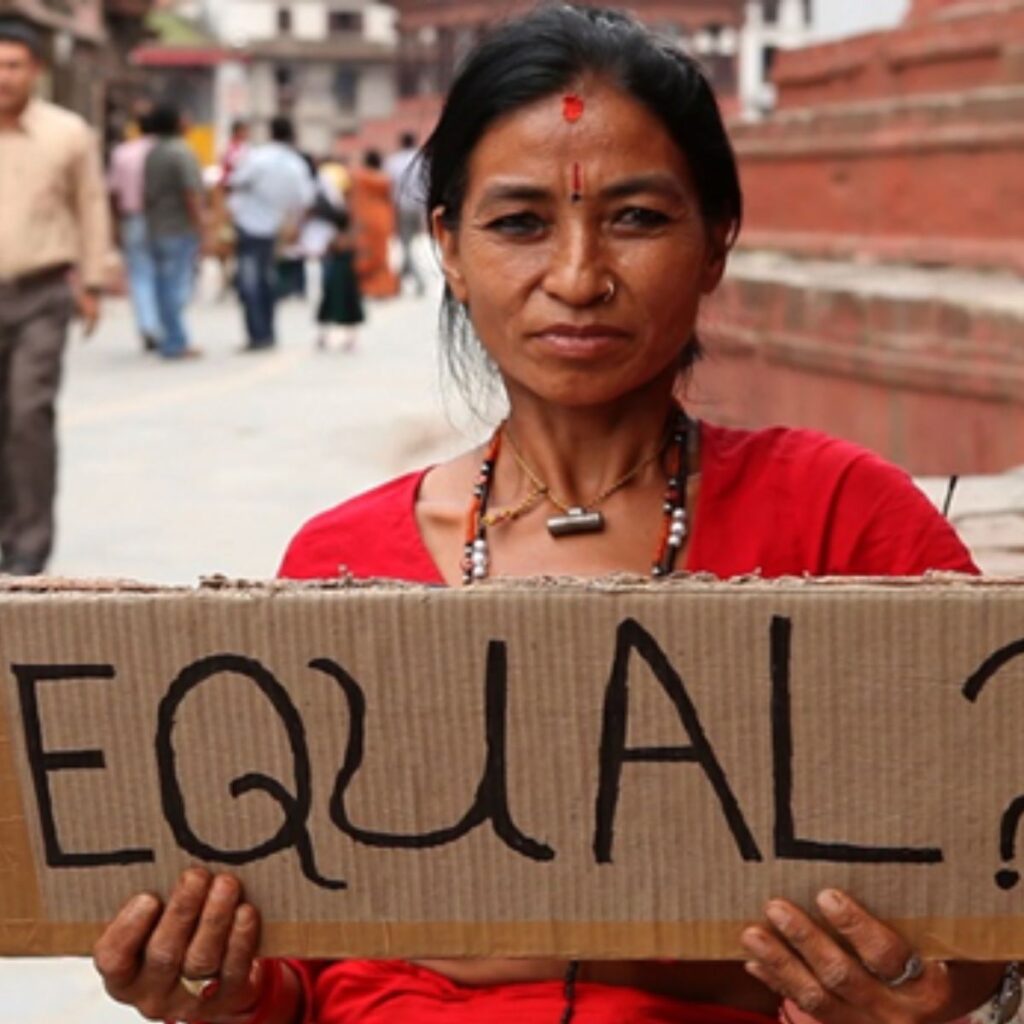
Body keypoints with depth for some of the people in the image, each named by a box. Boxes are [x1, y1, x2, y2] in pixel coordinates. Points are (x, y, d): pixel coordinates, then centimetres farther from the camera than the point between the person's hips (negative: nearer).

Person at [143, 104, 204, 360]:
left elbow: (146, 192, 14)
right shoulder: (182, 153, -13)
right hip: (180, 229, -8)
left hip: (156, 228, 8)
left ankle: (173, 340, 15)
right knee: (178, 285, -6)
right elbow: (191, 193, -19)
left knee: (165, 284, 11)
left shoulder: (151, 154, 11)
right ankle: (175, 343, -6)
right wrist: (199, 227, -15)